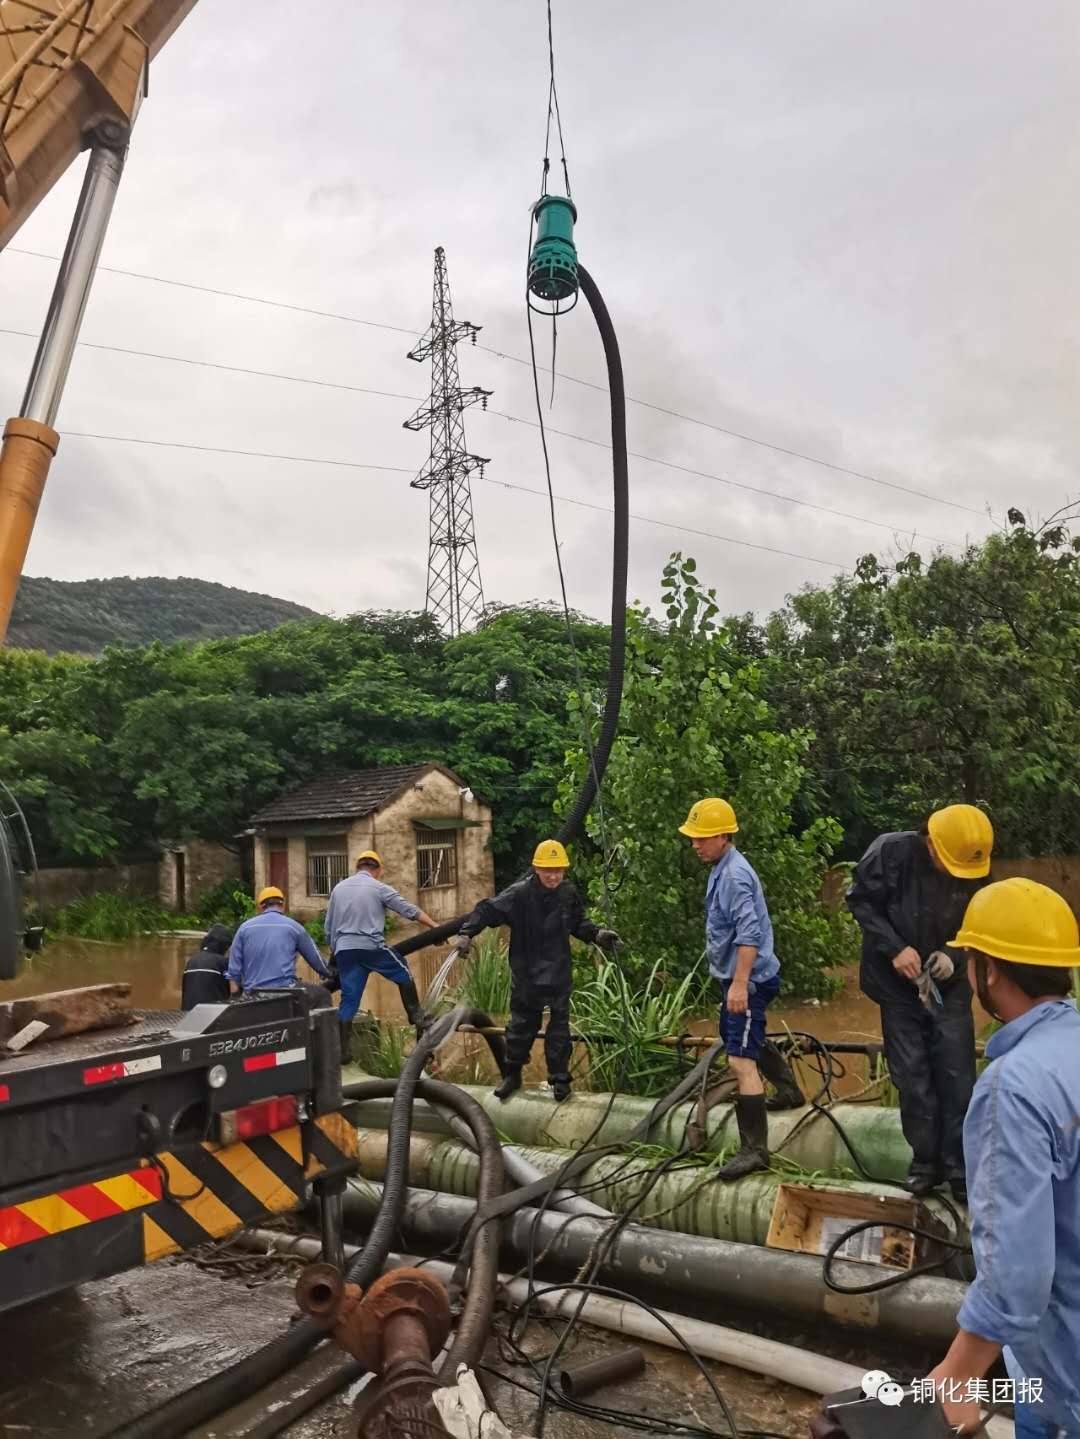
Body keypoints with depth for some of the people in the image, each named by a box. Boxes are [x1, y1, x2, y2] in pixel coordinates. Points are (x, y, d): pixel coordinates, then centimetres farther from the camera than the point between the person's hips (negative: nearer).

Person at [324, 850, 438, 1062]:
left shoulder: (339, 888, 16)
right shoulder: (379, 888, 2)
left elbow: (328, 926, 19)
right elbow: (409, 909, 0)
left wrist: (334, 952, 29)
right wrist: (435, 927, 4)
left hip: (344, 950, 4)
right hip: (371, 947, -4)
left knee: (348, 1000, 7)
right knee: (403, 973, 19)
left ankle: (343, 1050, 4)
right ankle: (416, 1016, 19)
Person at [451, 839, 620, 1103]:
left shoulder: (569, 894, -6)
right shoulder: (519, 894, -18)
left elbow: (579, 924, 11)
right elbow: (487, 910, -16)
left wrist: (597, 935, -3)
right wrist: (466, 933, -27)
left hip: (559, 975, 2)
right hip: (526, 974, -2)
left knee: (559, 1027, 10)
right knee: (521, 1025, 14)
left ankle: (560, 1079, 25)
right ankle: (512, 1074, 33)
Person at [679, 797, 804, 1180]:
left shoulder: (735, 874, -21)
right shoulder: (721, 869, 10)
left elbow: (749, 933, -29)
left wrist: (739, 984, -31)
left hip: (748, 981, -11)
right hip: (734, 977, 11)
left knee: (741, 1060, -13)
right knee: (748, 1039, 29)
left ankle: (755, 1150, -10)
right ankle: (789, 1092, 50)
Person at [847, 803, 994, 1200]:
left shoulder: (976, 873, -11)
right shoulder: (890, 852, -20)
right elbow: (860, 901, -11)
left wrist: (953, 955, -16)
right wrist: (895, 948, -20)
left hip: (949, 985, 2)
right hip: (899, 984, -1)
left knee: (957, 1075, 0)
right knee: (912, 1076, 3)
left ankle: (960, 1166, 13)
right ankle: (926, 1160, 18)